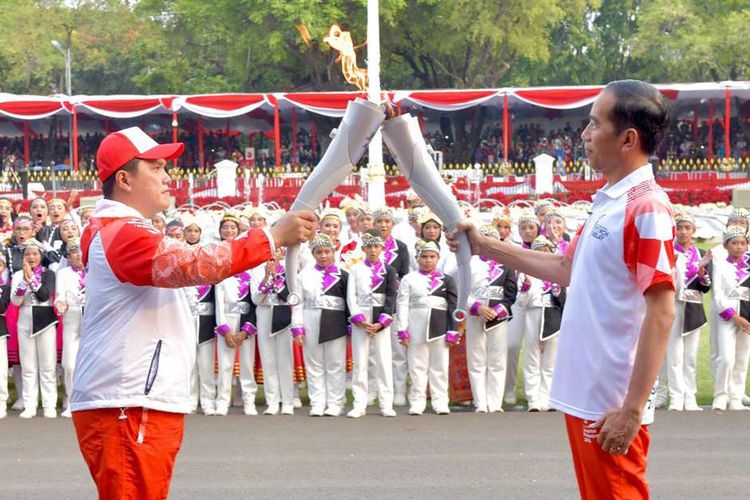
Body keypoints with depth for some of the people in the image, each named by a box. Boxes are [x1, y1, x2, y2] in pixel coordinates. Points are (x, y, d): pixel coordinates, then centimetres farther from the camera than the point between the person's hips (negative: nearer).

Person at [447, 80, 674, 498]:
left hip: (612, 408, -10)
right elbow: (566, 269, 26)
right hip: (585, 396, 10)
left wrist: (633, 409, -23)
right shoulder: (607, 203, 14)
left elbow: (661, 312, -20)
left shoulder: (647, 207, -16)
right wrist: (485, 246, 26)